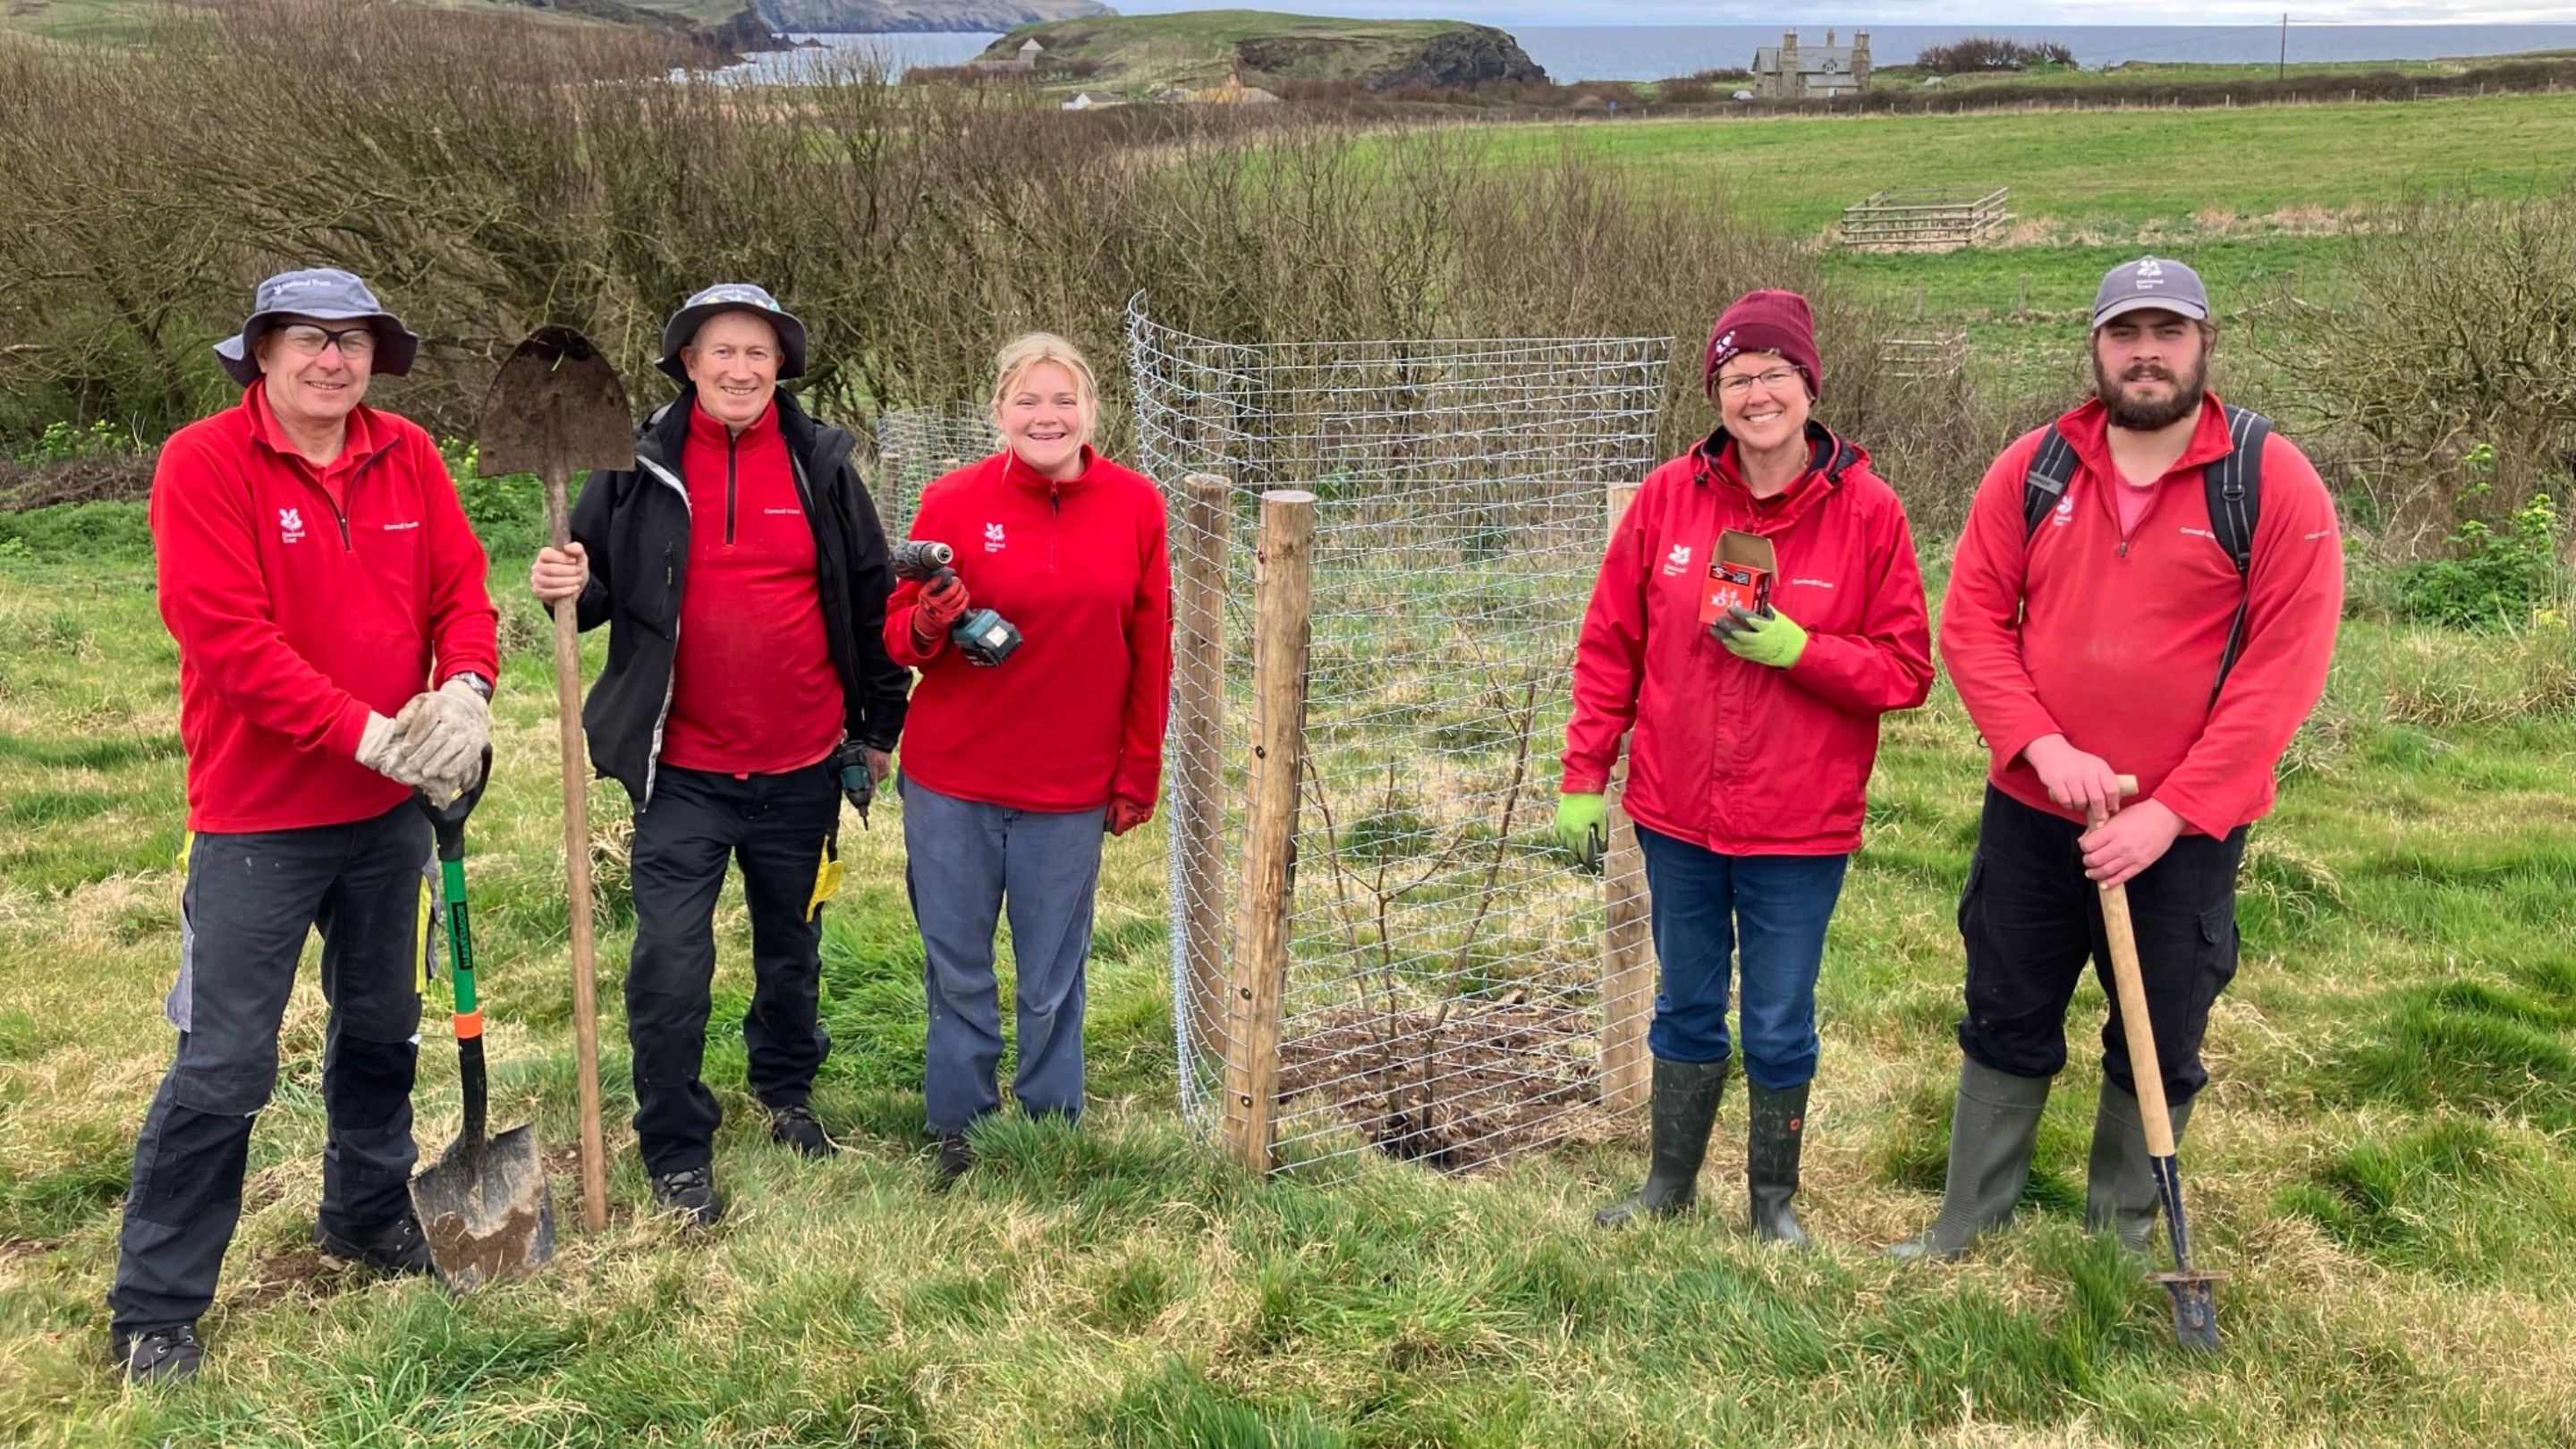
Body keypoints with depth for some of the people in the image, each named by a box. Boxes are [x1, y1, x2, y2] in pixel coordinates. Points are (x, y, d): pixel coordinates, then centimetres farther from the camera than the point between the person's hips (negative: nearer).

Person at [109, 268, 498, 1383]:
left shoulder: (406, 455, 2)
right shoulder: (203, 463, -14)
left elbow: (461, 587, 0)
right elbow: (227, 637, -21)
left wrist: (465, 688, -21)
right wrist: (366, 731, -25)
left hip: (389, 809, 5)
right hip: (258, 819, -5)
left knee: (381, 1030, 19)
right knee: (224, 1064, -1)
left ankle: (367, 1215, 39)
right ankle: (154, 1304, 13)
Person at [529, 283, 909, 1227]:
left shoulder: (823, 465, 0)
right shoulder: (640, 465, -3)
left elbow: (870, 600, 6)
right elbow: (599, 581, 5)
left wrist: (881, 724, 8)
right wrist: (569, 587, -19)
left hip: (802, 766, 2)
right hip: (682, 768, -2)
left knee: (793, 946, 18)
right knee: (670, 962, -5)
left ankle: (787, 1091, 41)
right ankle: (676, 1150, 10)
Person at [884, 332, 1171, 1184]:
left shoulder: (1134, 504, -2)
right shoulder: (955, 499, -5)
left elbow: (1151, 651, 4)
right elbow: (896, 630, 1)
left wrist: (1139, 774, 4)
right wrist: (929, 625, -22)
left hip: (1071, 789, 0)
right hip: (950, 782, 0)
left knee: (1053, 982, 10)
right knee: (957, 970, 11)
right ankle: (958, 1130, 27)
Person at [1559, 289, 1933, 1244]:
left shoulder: (1867, 511, -9)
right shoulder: (1670, 496, -3)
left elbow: (1906, 670, -7)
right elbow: (1610, 647, 3)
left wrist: (1794, 650, -21)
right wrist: (1583, 776, 2)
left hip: (1800, 827, -2)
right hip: (1677, 815, 2)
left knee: (1779, 1024, 9)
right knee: (1687, 1006, 18)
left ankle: (1774, 1198, 31)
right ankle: (1670, 1181, 36)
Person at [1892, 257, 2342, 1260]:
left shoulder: (2274, 483, -10)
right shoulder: (2032, 470, -2)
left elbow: (2284, 669, -13)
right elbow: (1972, 618, -2)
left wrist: (2169, 813, -17)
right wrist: (2044, 746, -17)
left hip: (2183, 833, -2)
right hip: (2030, 814, 2)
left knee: (2158, 1050, 12)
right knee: (2005, 1025, 15)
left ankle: (2122, 1237, 32)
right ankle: (1965, 1227, 30)